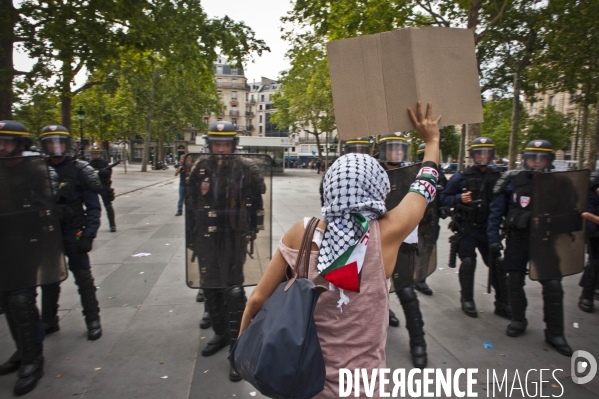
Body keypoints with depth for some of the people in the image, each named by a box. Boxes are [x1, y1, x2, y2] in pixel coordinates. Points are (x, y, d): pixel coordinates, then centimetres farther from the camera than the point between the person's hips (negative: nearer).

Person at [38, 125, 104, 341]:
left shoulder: (79, 170, -8)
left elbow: (93, 206, -9)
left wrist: (88, 234, -15)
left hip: (73, 233, -4)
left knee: (83, 278, 2)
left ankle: (93, 321, 15)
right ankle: (49, 321, 31)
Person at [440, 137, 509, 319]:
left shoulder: (497, 176, 4)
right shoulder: (461, 177, -5)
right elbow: (444, 198, -5)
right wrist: (459, 198, -21)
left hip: (488, 229, 3)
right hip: (466, 229, -3)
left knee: (497, 264, 5)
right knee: (468, 263, -1)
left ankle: (502, 304, 20)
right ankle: (467, 301, 17)